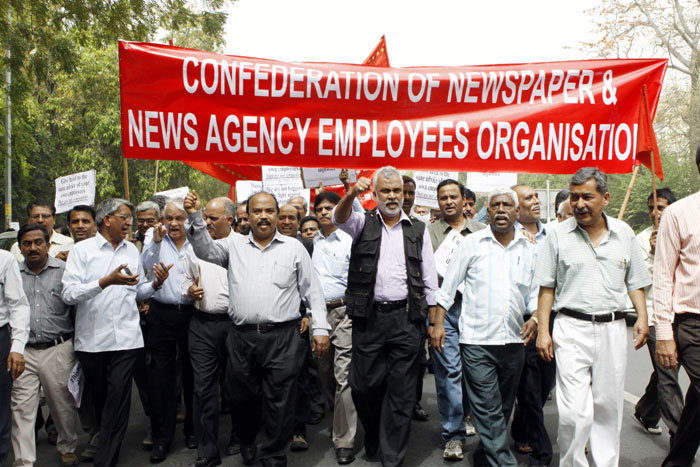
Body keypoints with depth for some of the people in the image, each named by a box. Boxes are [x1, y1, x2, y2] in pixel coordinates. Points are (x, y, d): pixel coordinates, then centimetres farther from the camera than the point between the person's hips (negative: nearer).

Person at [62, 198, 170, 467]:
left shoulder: (132, 250, 12)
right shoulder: (82, 250, -1)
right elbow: (68, 294, -12)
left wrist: (155, 284, -3)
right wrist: (106, 281, -22)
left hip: (125, 338, 2)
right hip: (91, 339, -1)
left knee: (118, 400, -5)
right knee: (100, 399, 13)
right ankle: (105, 442, 37)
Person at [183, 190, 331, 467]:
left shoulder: (294, 248, 6)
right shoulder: (234, 246, 12)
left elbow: (312, 291, 6)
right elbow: (204, 249, -2)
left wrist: (320, 328, 0)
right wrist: (195, 217, -17)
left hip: (282, 338, -2)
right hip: (241, 337, 2)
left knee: (279, 402, 3)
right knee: (241, 397, 13)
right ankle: (246, 440, 42)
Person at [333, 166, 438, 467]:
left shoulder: (418, 230, 10)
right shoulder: (363, 223, 9)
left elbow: (429, 279, 8)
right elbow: (339, 218, -15)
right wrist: (352, 194, -35)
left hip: (406, 319, 0)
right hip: (368, 318, 0)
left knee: (401, 391, 3)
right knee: (364, 386, 7)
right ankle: (372, 438, 35)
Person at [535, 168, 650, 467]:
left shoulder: (624, 233, 9)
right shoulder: (558, 234, 2)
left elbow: (634, 282, 17)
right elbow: (546, 287, 2)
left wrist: (642, 317, 4)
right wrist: (543, 330, -3)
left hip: (613, 329, 3)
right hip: (572, 329, -2)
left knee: (608, 405, 9)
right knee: (574, 411, -8)